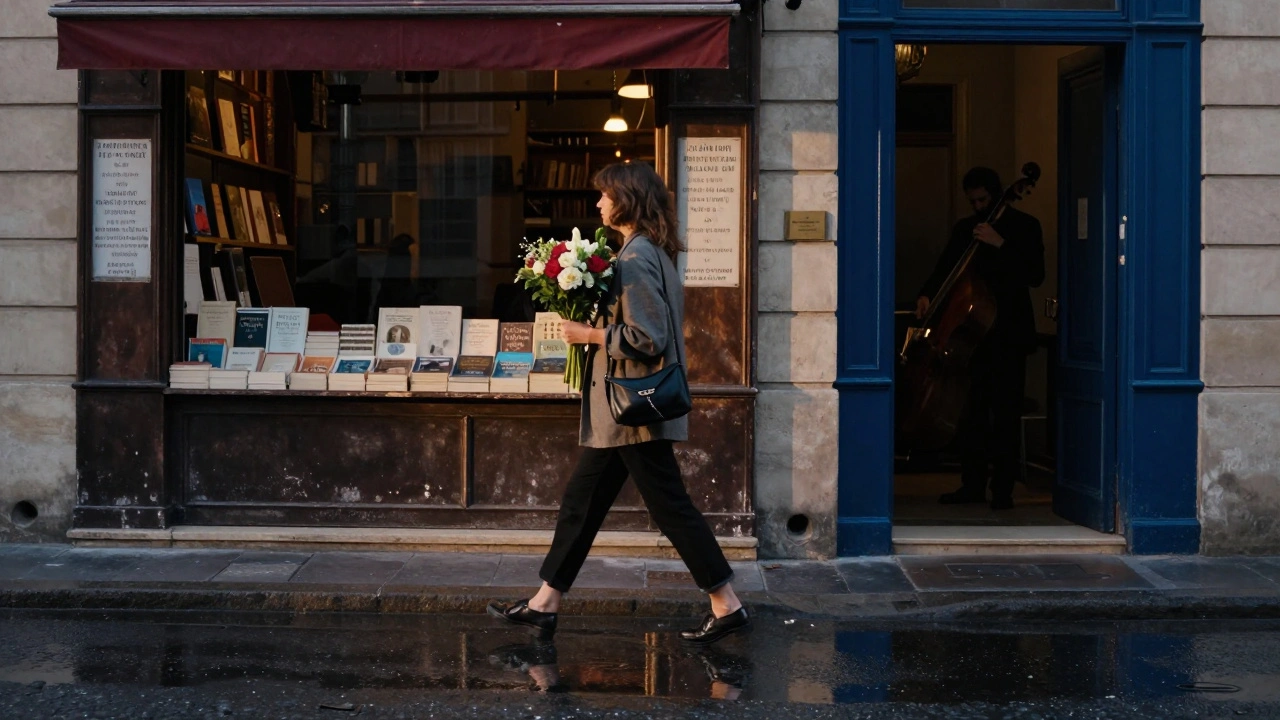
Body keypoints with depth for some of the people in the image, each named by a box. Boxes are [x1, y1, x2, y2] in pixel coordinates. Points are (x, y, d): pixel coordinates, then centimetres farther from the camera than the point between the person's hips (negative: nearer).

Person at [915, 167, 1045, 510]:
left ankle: (1003, 489, 1)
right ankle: (972, 484, 12)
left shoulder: (1024, 226, 1)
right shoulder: (965, 228, 14)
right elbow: (946, 268, 12)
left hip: (1008, 335, -4)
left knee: (1005, 414, -3)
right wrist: (927, 294, -8)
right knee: (971, 410, 5)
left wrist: (1000, 244, -20)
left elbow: (1035, 276, -10)